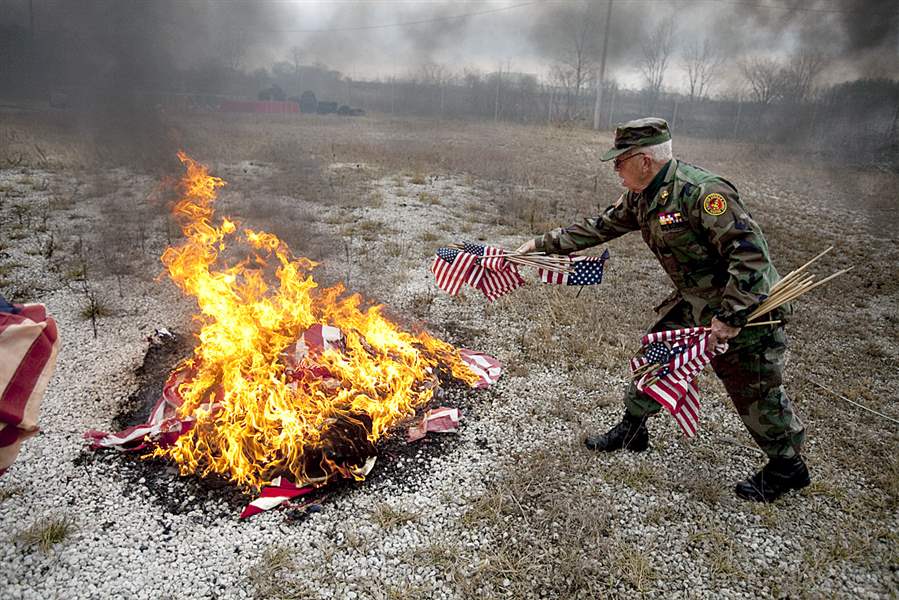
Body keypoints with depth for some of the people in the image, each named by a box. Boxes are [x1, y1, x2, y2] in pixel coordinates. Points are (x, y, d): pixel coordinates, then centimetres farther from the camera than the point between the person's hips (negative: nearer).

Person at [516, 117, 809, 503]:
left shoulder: (702, 192, -29)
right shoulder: (640, 197, 0)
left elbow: (749, 252, -30)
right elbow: (600, 227, 10)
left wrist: (730, 317, -30)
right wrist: (542, 244, 9)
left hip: (744, 305, -8)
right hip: (692, 300, 9)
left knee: (755, 392, 4)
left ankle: (787, 467, 27)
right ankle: (632, 430, 32)